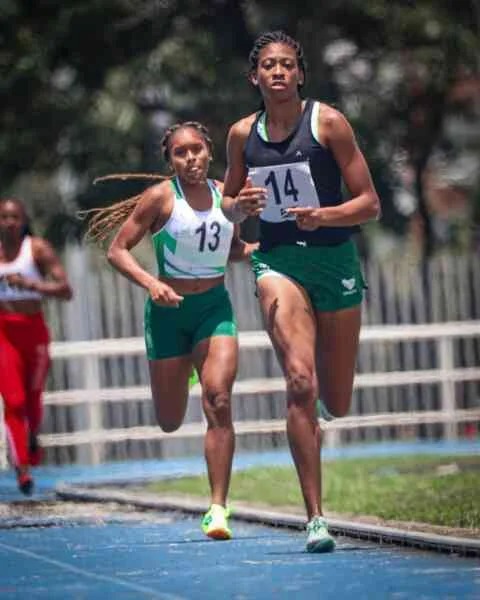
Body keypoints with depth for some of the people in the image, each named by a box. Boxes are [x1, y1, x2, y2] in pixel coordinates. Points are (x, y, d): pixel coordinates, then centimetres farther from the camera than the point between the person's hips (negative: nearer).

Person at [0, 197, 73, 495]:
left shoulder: (38, 249, -6)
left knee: (33, 398, 13)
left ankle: (33, 438, 46)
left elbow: (65, 290, -15)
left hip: (34, 329, -1)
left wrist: (31, 284, -27)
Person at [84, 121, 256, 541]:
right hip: (169, 310, -2)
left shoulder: (226, 195, 2)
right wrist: (150, 283, -24)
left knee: (218, 401, -19)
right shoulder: (161, 198, -10)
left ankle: (218, 508, -16)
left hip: (215, 307, 2)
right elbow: (117, 250, -9)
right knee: (170, 422, 7)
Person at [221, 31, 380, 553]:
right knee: (300, 383, -21)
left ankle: (316, 414, 49)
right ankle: (315, 518, -19)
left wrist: (323, 216, -23)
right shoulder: (242, 134, 4)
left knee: (336, 405, 8)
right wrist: (241, 205, -6)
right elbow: (228, 205, 18)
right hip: (277, 260, 0)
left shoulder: (328, 122, -5)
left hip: (334, 259, 0)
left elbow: (369, 203, -5)